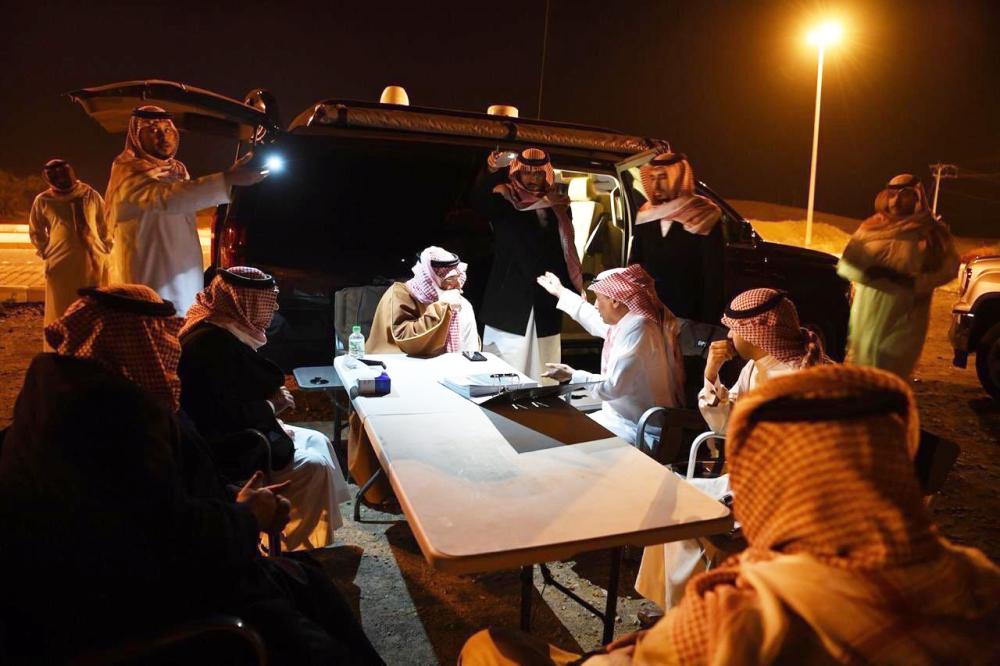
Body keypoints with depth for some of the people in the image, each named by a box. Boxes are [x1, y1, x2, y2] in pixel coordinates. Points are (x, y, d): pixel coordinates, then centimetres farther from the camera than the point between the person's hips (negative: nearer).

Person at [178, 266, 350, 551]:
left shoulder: (225, 333, 6)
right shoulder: (210, 342, -26)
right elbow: (224, 415, -30)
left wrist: (271, 399, -3)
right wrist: (271, 406, -15)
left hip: (232, 432, 11)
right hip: (220, 451, -11)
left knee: (318, 441, 9)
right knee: (315, 466, -15)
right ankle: (304, 550, 4)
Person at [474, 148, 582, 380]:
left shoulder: (558, 206, 12)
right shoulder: (504, 201, 4)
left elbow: (566, 251, 11)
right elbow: (480, 201, -16)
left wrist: (574, 290, 2)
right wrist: (492, 171, -31)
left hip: (546, 301, 3)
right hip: (510, 300, -3)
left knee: (542, 372, 7)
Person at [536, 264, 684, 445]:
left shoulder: (636, 328, -24)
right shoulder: (627, 321, 5)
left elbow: (611, 387, -27)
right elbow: (597, 322, 27)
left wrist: (573, 376, -13)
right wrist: (561, 292, 36)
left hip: (640, 429, -9)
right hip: (622, 415, 9)